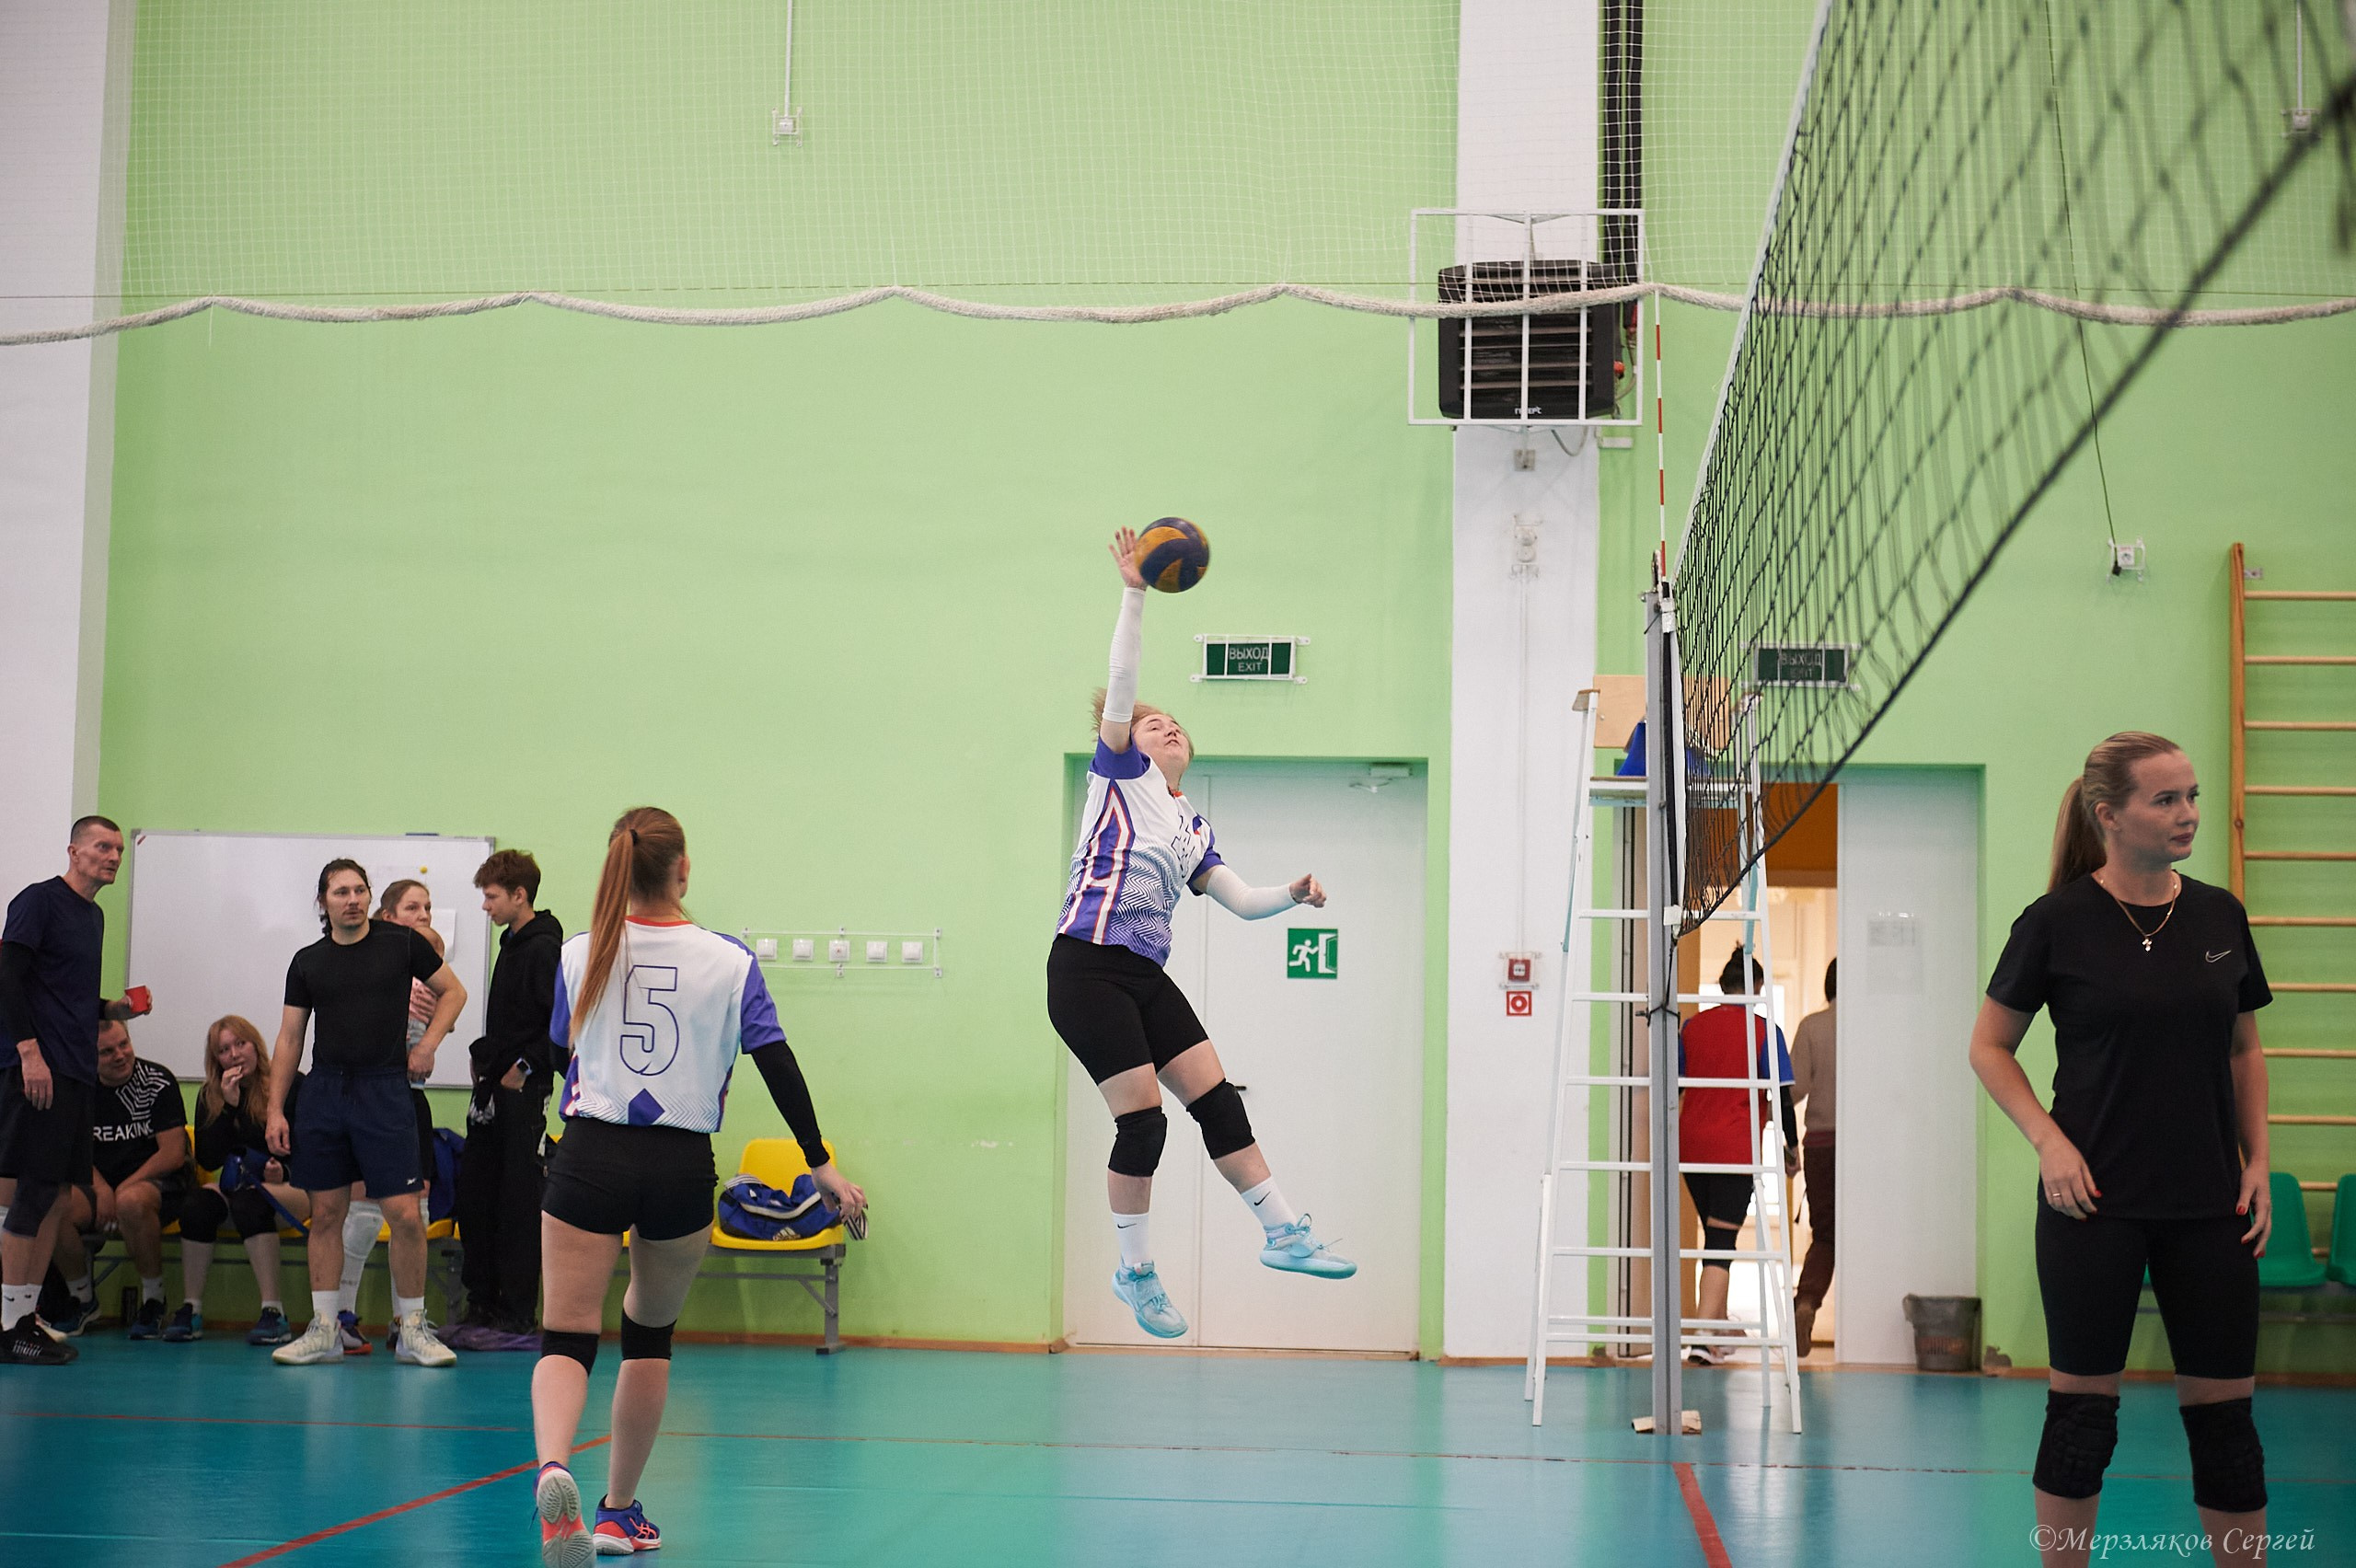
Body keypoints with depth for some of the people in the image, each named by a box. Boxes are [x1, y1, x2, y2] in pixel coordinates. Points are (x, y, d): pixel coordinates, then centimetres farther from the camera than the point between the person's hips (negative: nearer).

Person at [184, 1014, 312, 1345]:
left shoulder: (292, 1085, -3)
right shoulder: (210, 1096, 8)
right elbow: (207, 1160, -3)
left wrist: (284, 1172, -22)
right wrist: (228, 1106, -11)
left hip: (292, 1187, -4)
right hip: (237, 1185, 4)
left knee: (249, 1200, -36)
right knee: (199, 1200, -29)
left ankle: (274, 1312, -39)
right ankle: (191, 1309, -28)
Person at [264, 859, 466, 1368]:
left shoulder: (402, 943, 2)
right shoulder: (308, 962, 8)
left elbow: (453, 990, 13)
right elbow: (289, 1039, 11)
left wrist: (428, 1044, -1)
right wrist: (275, 1110, 5)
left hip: (385, 1090, -2)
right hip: (323, 1091, 3)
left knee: (406, 1214, -7)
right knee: (325, 1214, 4)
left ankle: (411, 1329, 4)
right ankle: (324, 1330, 11)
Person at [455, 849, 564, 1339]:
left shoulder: (545, 948, -14)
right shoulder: (512, 943, 15)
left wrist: (527, 1067, -17)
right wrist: (483, 1055, 12)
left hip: (523, 1093, -9)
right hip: (494, 1087, 9)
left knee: (517, 1202, -4)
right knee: (473, 1193, 11)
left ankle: (517, 1313, 2)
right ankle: (481, 1303, 19)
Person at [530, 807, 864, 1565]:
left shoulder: (580, 956, 2)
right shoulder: (728, 961, 0)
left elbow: (555, 1055, 13)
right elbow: (779, 1067, 1)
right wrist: (821, 1165, 8)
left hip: (589, 1160, -1)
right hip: (681, 1169, 1)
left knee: (568, 1337, -2)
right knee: (650, 1331, 18)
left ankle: (553, 1468, -32)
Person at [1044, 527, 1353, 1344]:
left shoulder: (1193, 827, 22)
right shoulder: (1120, 773, 5)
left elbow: (1241, 900, 20)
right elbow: (1119, 687, -7)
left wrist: (1293, 895, 0)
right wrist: (1134, 594, -14)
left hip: (1146, 976, 6)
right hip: (1088, 969, -6)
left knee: (1217, 1098, 0)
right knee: (1142, 1119, -8)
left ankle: (1283, 1233, 5)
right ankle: (1134, 1271, 5)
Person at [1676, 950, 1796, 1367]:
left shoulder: (1693, 1026, 6)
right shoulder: (1764, 1031, -5)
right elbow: (1781, 1095, -6)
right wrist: (1791, 1146, 6)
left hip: (1691, 1144, 4)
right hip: (1737, 1148, -4)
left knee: (1714, 1234, 20)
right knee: (1723, 1240, -5)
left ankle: (1718, 1323, 29)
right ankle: (1703, 1337, -16)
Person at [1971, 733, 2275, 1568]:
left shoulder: (2219, 916, 5)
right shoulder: (2057, 921, -7)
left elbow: (2245, 1050, 14)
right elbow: (1990, 1047, 1)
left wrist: (2258, 1161, 5)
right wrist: (2048, 1139, -11)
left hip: (2208, 1204, 4)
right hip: (2095, 1200, -3)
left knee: (2223, 1408, 6)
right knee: (2082, 1404, 3)